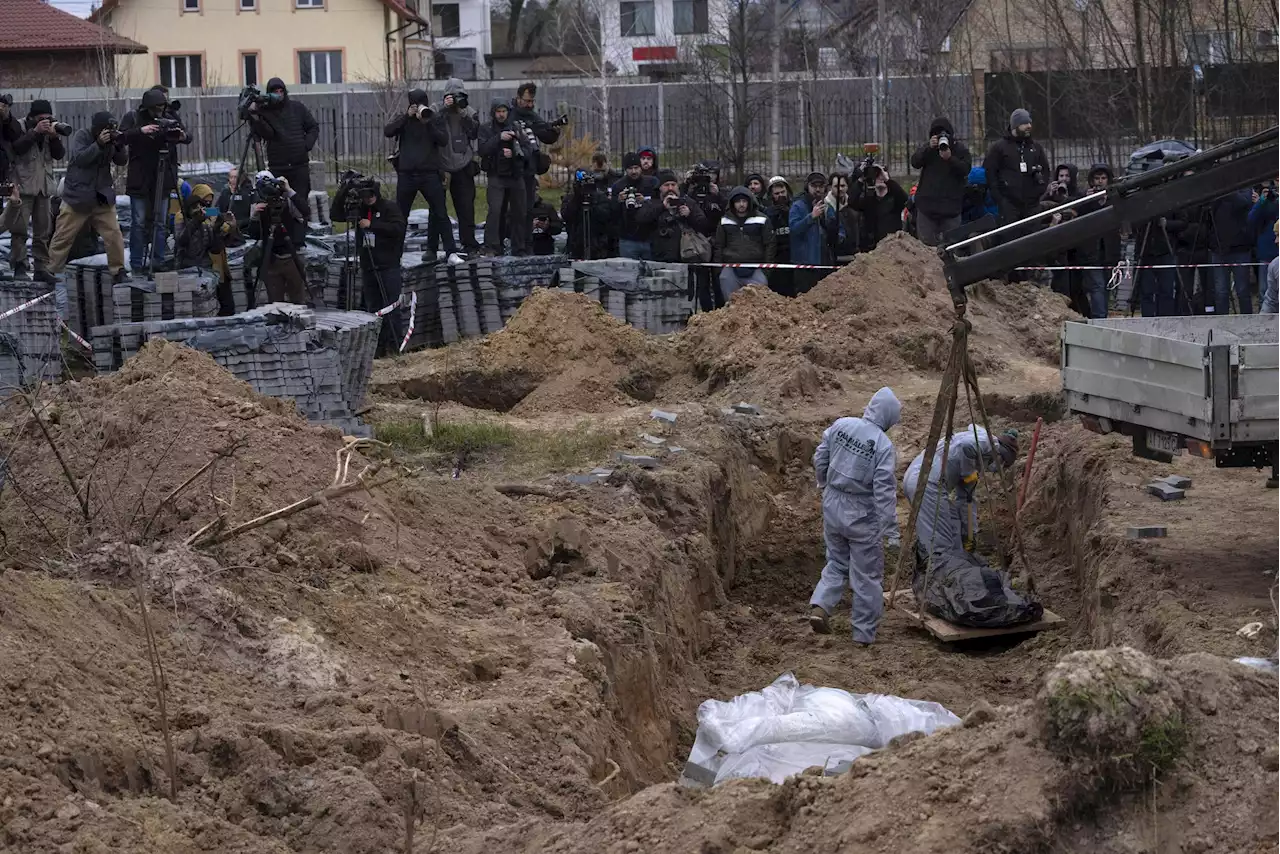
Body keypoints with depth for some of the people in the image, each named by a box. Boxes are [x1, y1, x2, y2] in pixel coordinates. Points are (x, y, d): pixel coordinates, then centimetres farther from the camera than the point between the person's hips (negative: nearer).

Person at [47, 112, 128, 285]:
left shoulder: (111, 138, 5)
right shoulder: (82, 135, -7)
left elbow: (122, 161, 3)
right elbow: (80, 158, -19)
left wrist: (120, 145, -16)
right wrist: (99, 144, -28)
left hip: (103, 197, 3)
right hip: (77, 196, -3)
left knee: (114, 234, -6)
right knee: (63, 236, 1)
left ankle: (118, 270, 4)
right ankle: (51, 270, 10)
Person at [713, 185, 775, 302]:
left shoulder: (762, 220, 5)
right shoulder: (725, 221, 12)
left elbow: (769, 244, 6)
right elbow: (718, 245, 17)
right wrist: (718, 267, 10)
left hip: (755, 270, -2)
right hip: (730, 269, 2)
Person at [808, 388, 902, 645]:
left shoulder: (840, 426, -3)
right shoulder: (883, 445, -19)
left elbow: (819, 460, 7)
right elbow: (884, 491, -21)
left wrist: (825, 486, 27)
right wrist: (891, 530, -17)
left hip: (833, 508, 5)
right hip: (862, 517, -5)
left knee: (837, 563, 22)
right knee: (867, 575, 9)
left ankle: (820, 606, -1)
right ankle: (864, 634, 16)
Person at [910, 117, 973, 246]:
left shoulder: (961, 148, 5)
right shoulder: (927, 147, 10)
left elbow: (966, 169, -7)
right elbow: (915, 163, -6)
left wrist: (950, 158, -22)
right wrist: (929, 148, -19)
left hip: (951, 205, -1)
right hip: (927, 202, 1)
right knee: (926, 241, 1)